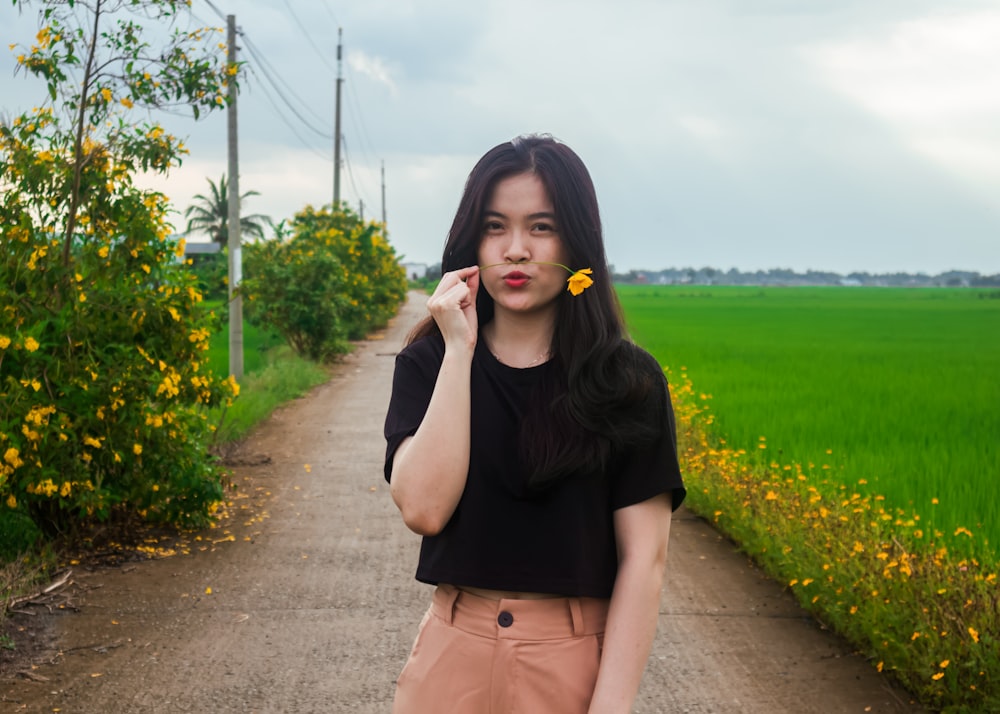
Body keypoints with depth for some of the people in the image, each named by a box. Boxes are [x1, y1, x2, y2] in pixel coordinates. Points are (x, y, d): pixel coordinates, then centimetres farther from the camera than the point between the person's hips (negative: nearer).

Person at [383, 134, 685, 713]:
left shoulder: (629, 382, -6)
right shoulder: (427, 365, -1)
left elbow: (645, 557, -8)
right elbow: (424, 507, -15)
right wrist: (459, 350, -16)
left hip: (579, 663, -1)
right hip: (454, 657, 2)